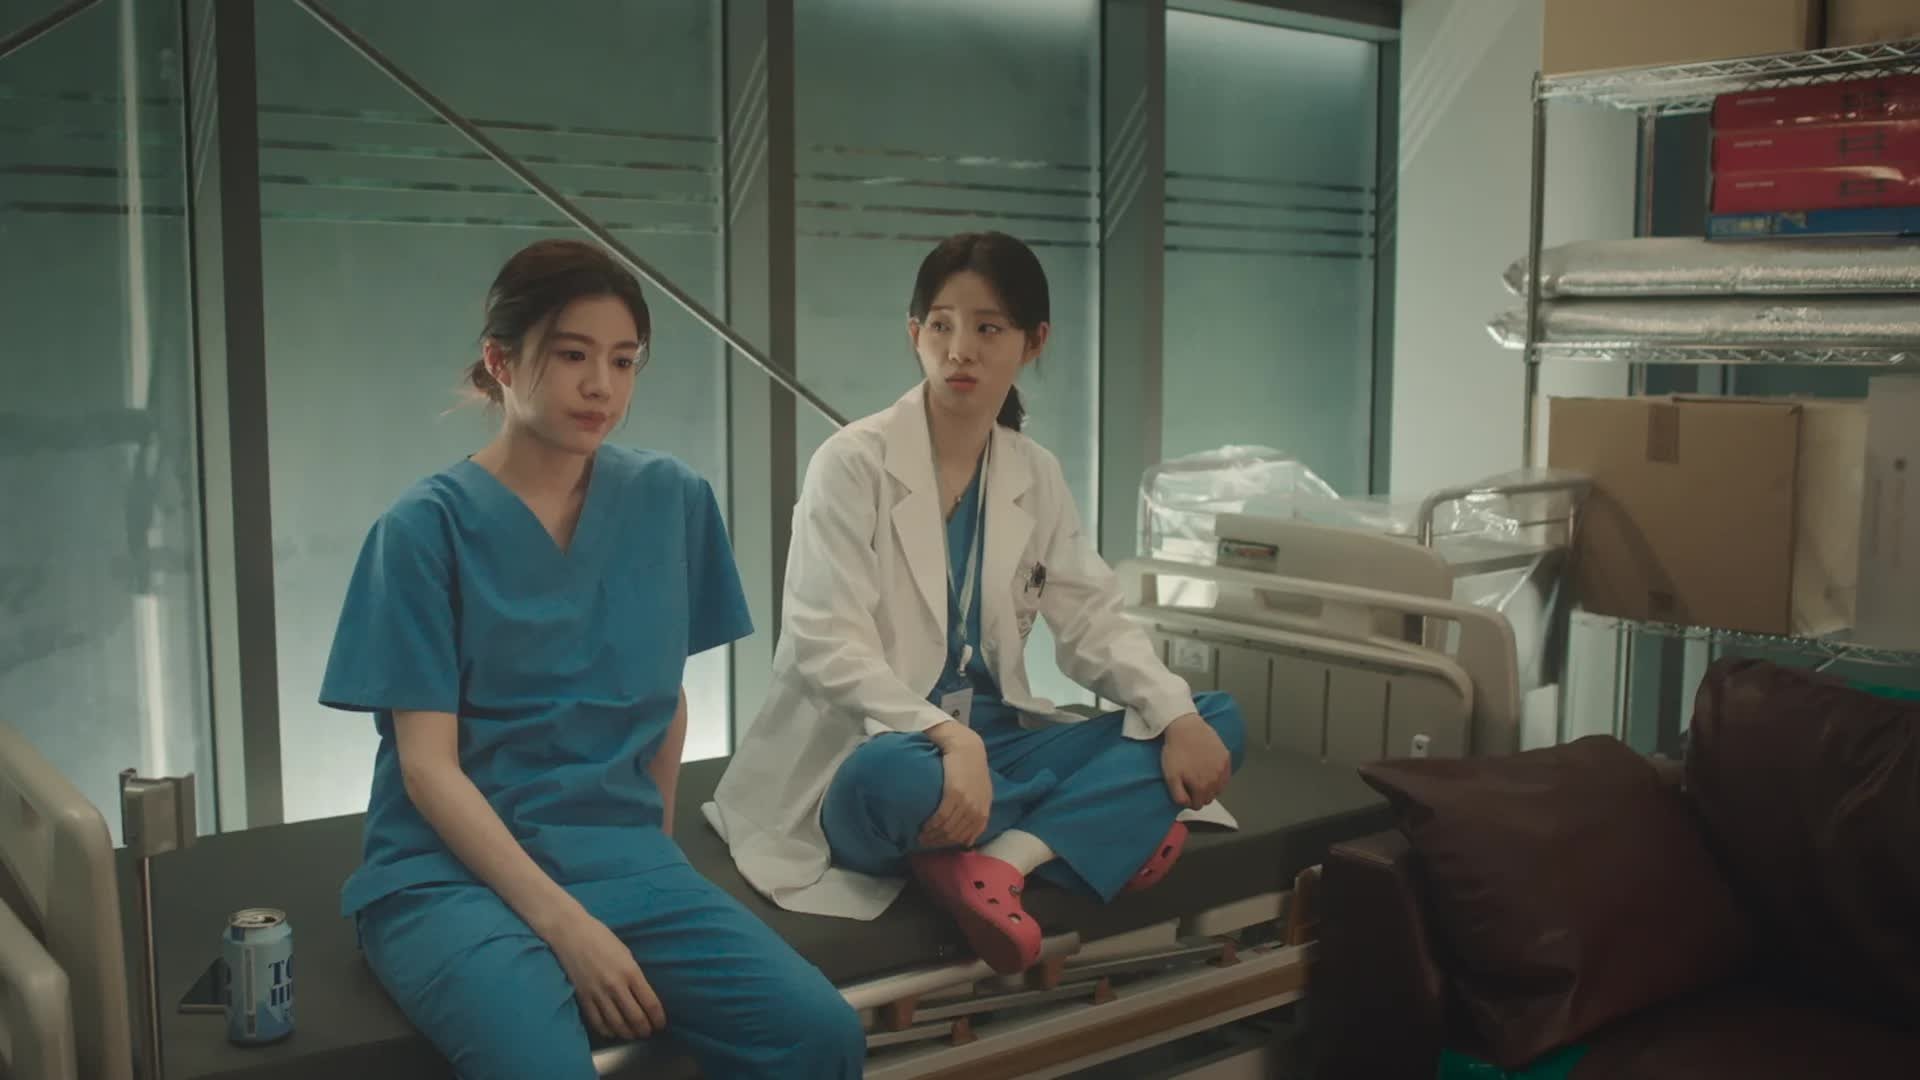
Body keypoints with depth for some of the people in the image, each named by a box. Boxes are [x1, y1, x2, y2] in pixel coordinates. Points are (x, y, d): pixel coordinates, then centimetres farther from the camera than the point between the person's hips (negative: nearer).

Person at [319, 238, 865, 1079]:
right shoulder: (427, 526, -6)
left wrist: (650, 848, 12)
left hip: (623, 858, 4)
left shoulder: (672, 502, 5)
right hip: (451, 871, -3)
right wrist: (563, 922, -18)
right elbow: (428, 765, -10)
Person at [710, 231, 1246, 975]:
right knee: (894, 779, -43)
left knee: (1217, 724, -9)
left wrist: (1176, 716, -13)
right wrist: (948, 737, -35)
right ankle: (1098, 826, -15)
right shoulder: (853, 462, -10)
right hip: (871, 751, -6)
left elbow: (1092, 618, 6)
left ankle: (1000, 859, -25)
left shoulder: (1036, 476, 8)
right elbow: (827, 646, -19)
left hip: (990, 738, 6)